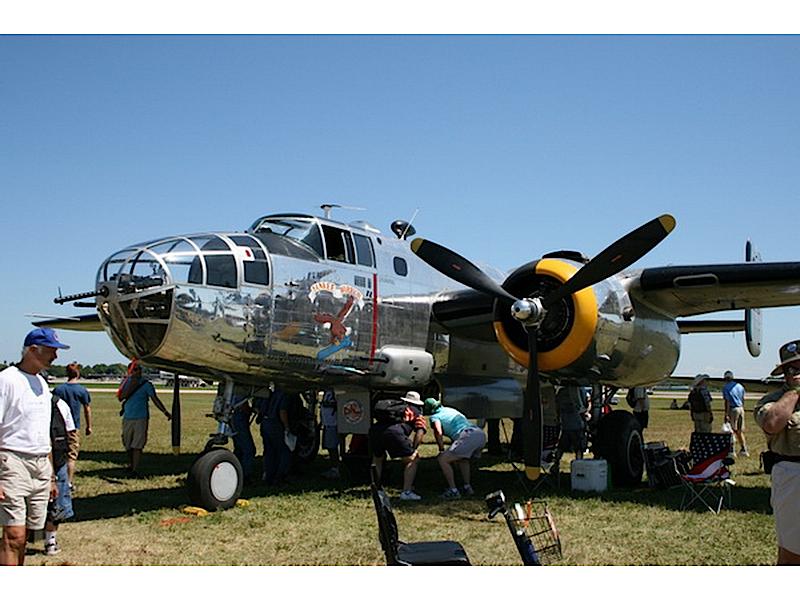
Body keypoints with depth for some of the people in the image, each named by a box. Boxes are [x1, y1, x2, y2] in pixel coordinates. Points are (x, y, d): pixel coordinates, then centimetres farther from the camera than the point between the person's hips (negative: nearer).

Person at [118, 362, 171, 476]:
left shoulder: (146, 384, -2)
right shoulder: (127, 382, 7)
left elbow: (155, 399, -3)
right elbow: (122, 397, -7)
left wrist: (165, 412, -12)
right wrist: (132, 385, -17)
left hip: (141, 418, -3)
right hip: (127, 418, 3)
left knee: (137, 446, -9)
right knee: (127, 445, 13)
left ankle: (135, 470, -9)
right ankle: (130, 464, 35)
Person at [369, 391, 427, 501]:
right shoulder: (417, 413, 25)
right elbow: (420, 432, 9)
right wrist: (413, 449, 12)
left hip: (375, 429, 5)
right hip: (393, 432, -5)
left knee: (378, 458, 31)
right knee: (413, 459, 10)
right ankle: (406, 492, 1)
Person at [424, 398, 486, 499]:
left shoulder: (434, 417, 10)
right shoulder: (449, 409, 32)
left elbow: (438, 433, -9)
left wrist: (441, 450, 4)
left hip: (468, 436, -8)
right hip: (481, 434, 8)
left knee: (442, 460, -1)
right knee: (462, 459, 33)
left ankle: (453, 491, 0)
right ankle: (467, 487, 27)